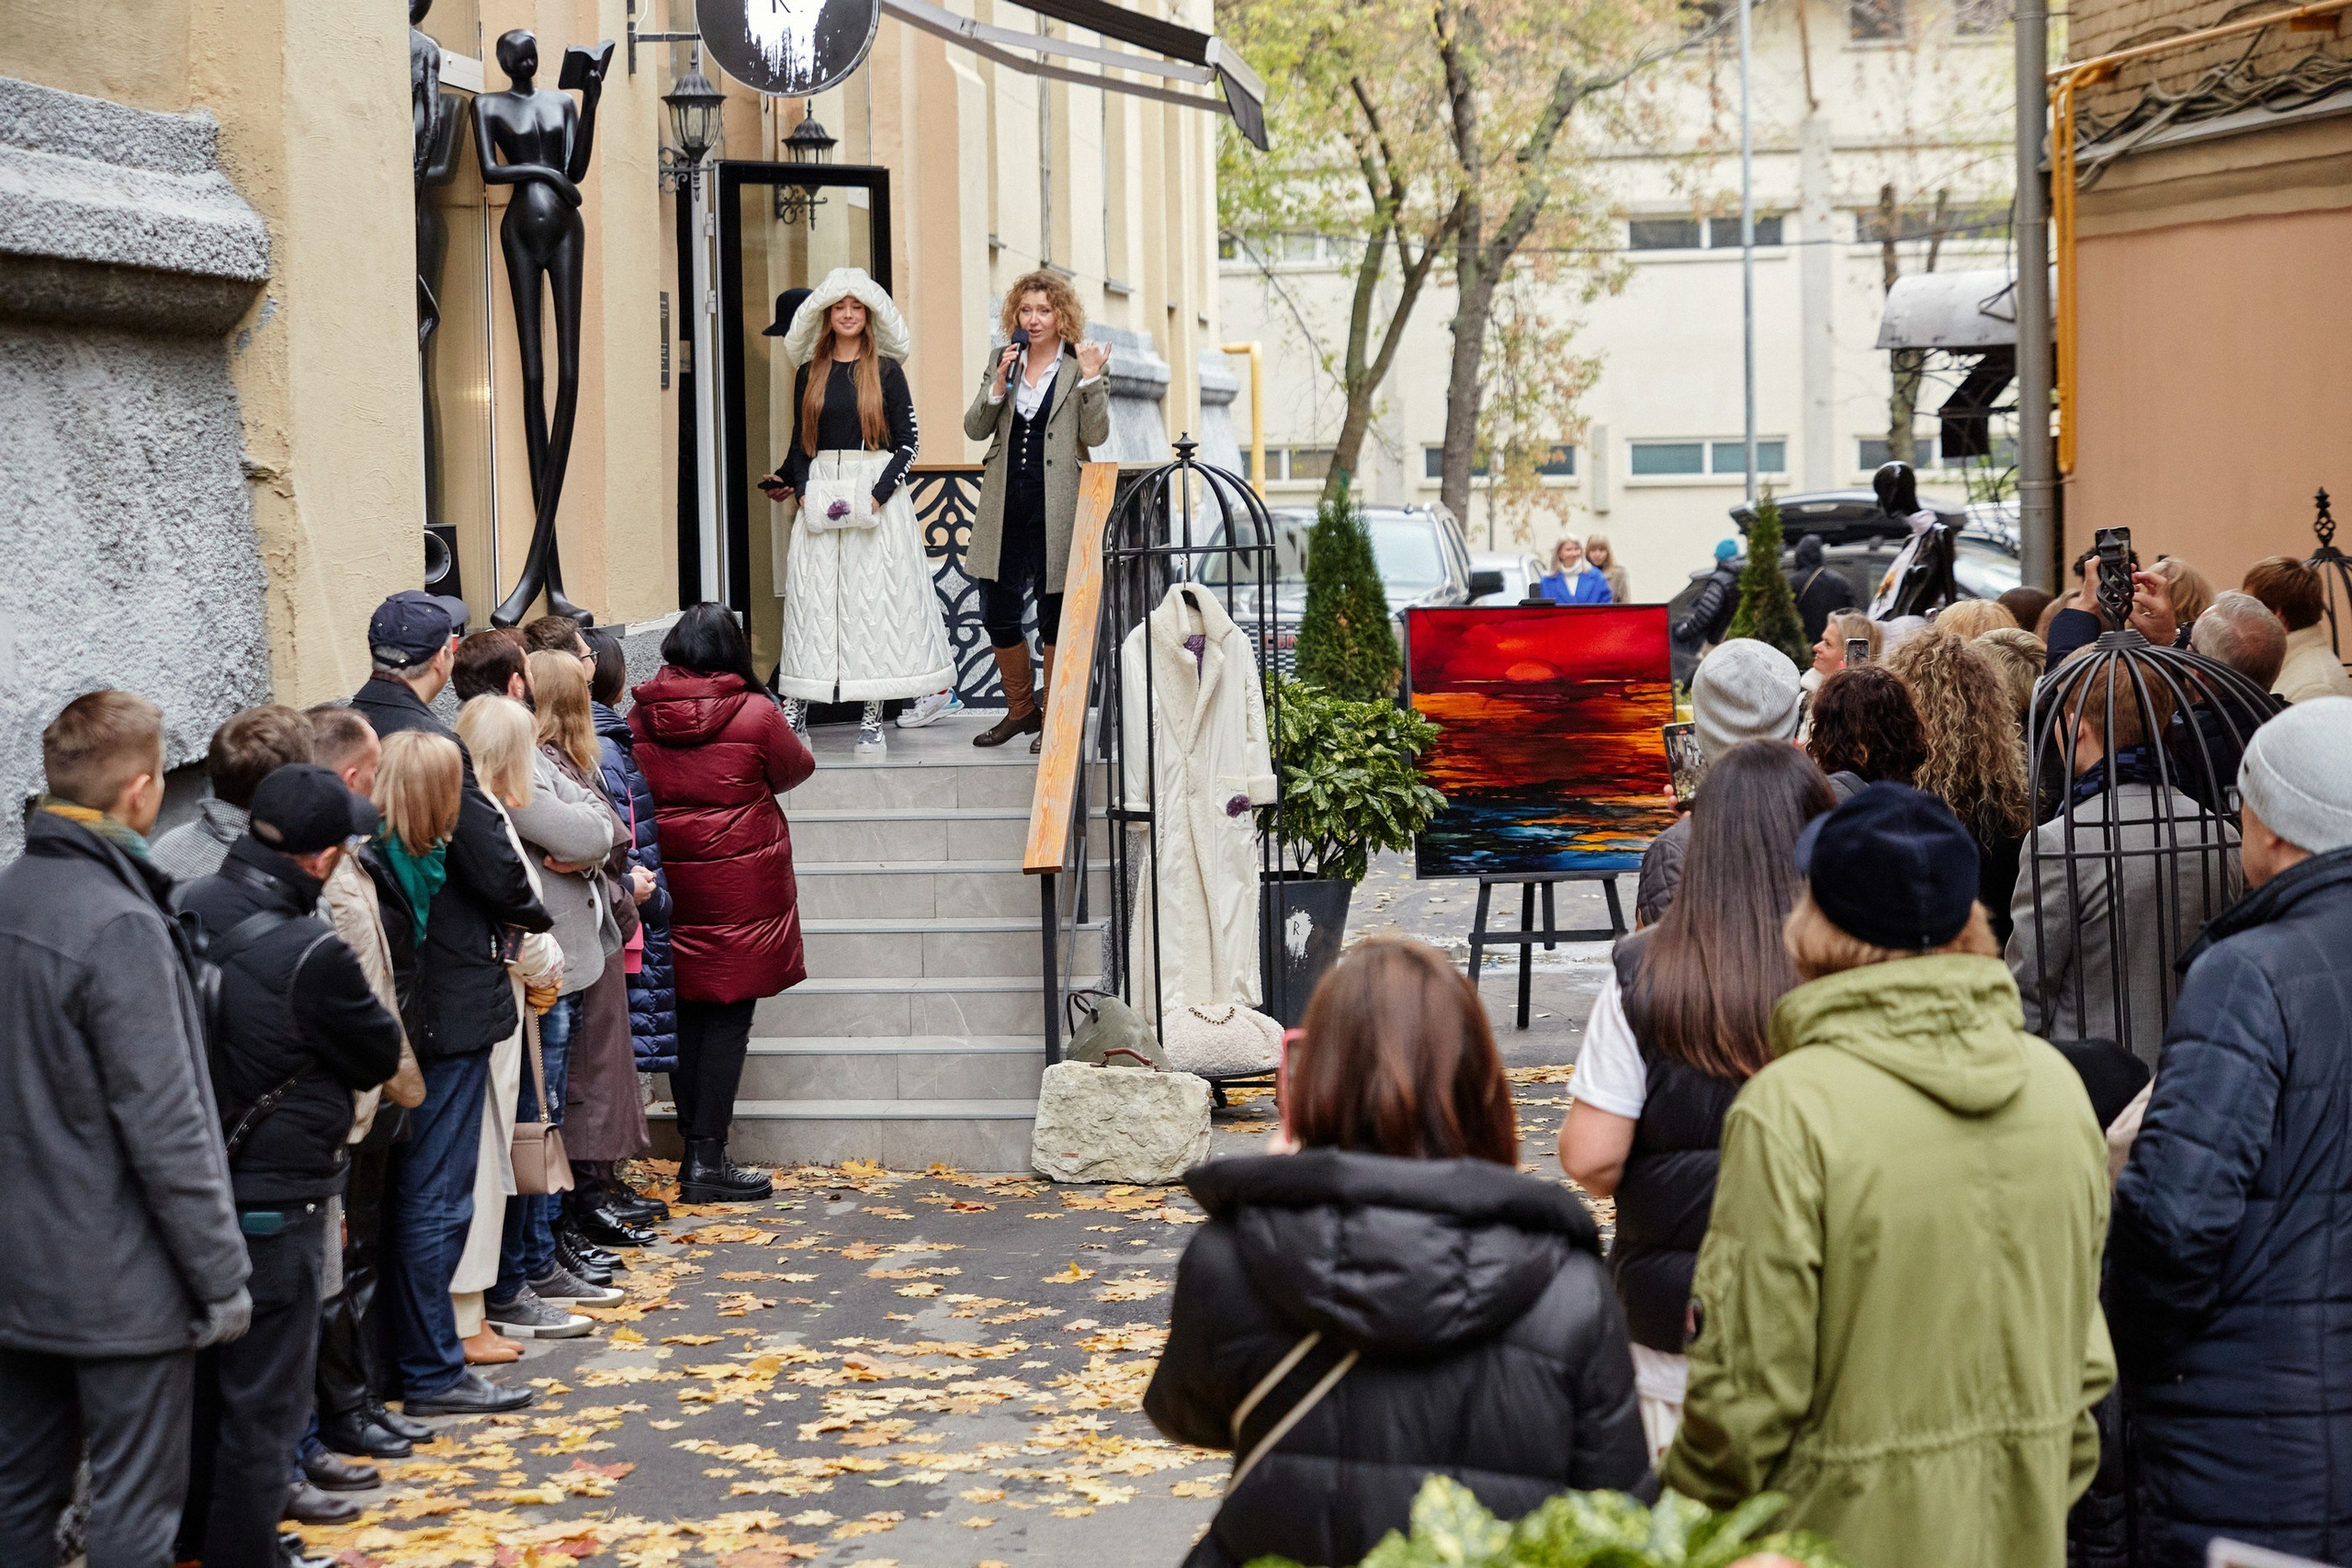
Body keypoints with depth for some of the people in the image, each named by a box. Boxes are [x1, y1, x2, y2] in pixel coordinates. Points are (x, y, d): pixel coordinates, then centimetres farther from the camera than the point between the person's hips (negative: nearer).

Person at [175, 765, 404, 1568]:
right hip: (275, 1199, -7)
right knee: (264, 1394, 7)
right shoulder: (313, 955, -27)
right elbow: (381, 1056, -12)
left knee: (200, 1369, 23)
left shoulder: (187, 909, -6)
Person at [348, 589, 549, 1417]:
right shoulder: (432, 743, -20)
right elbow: (493, 864, -18)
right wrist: (534, 914, 3)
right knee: (435, 1194, 0)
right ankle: (431, 1372, 7)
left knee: (387, 1185, 17)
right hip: (445, 997, -8)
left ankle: (385, 1355, 26)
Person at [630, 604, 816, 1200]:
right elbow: (796, 769, 6)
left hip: (668, 878, 4)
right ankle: (708, 1159, -2)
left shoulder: (641, 717, -1)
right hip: (739, 882, -4)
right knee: (729, 1017, -1)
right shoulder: (754, 714, -10)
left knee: (686, 1014, 12)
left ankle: (693, 1148, 18)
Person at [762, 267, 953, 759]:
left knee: (874, 600, -3)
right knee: (811, 601, -1)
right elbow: (800, 442, 14)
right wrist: (801, 491, -3)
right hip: (819, 497, 2)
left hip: (876, 496, -2)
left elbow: (907, 442, 1)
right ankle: (795, 711, 0)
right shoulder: (810, 374, 11)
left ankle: (873, 721, 0)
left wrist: (878, 494, -12)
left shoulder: (887, 371, 3)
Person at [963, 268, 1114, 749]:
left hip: (1055, 509, -4)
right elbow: (974, 429, 5)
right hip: (1005, 507, 4)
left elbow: (1096, 435, -8)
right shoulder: (1001, 361, 10)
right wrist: (999, 384, -9)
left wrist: (1090, 380, -18)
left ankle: (1053, 718, 15)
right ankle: (1020, 708, 26)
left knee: (1054, 618, 4)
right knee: (997, 615, 7)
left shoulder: (1080, 367, -1)